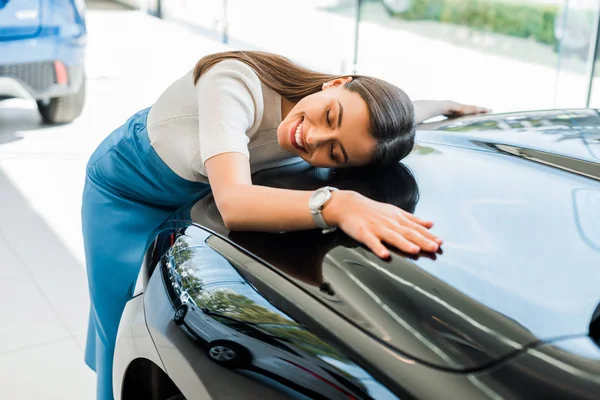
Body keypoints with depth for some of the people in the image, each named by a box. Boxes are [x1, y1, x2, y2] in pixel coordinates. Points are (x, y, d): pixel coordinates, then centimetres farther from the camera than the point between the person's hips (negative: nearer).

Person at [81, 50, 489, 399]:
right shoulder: (237, 85, -43)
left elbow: (395, 111, -1)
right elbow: (234, 202, -59)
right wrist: (338, 204, -71)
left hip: (193, 199, 4)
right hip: (126, 196, -4)